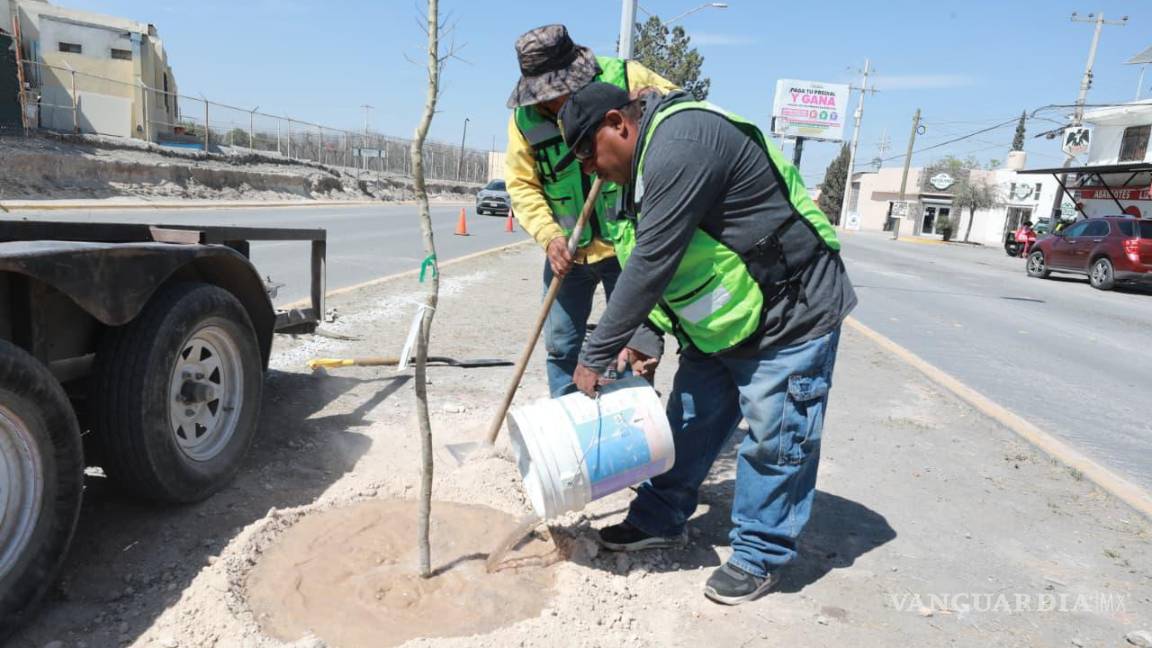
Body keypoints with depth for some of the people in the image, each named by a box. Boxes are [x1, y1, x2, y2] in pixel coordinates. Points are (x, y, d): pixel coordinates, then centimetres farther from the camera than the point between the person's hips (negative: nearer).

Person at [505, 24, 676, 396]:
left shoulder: (625, 78, -12)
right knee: (561, 348, 13)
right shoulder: (524, 115, -3)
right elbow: (521, 184, -1)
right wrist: (549, 237, -16)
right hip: (567, 249, 4)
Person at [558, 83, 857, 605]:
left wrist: (596, 356, -22)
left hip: (792, 316, -10)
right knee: (689, 420, 15)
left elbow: (652, 264, -29)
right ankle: (660, 520, 30)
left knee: (772, 440, 1)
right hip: (724, 322, 10)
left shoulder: (680, 145, -26)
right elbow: (656, 262, 11)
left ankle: (760, 556, 18)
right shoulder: (650, 156, 8)